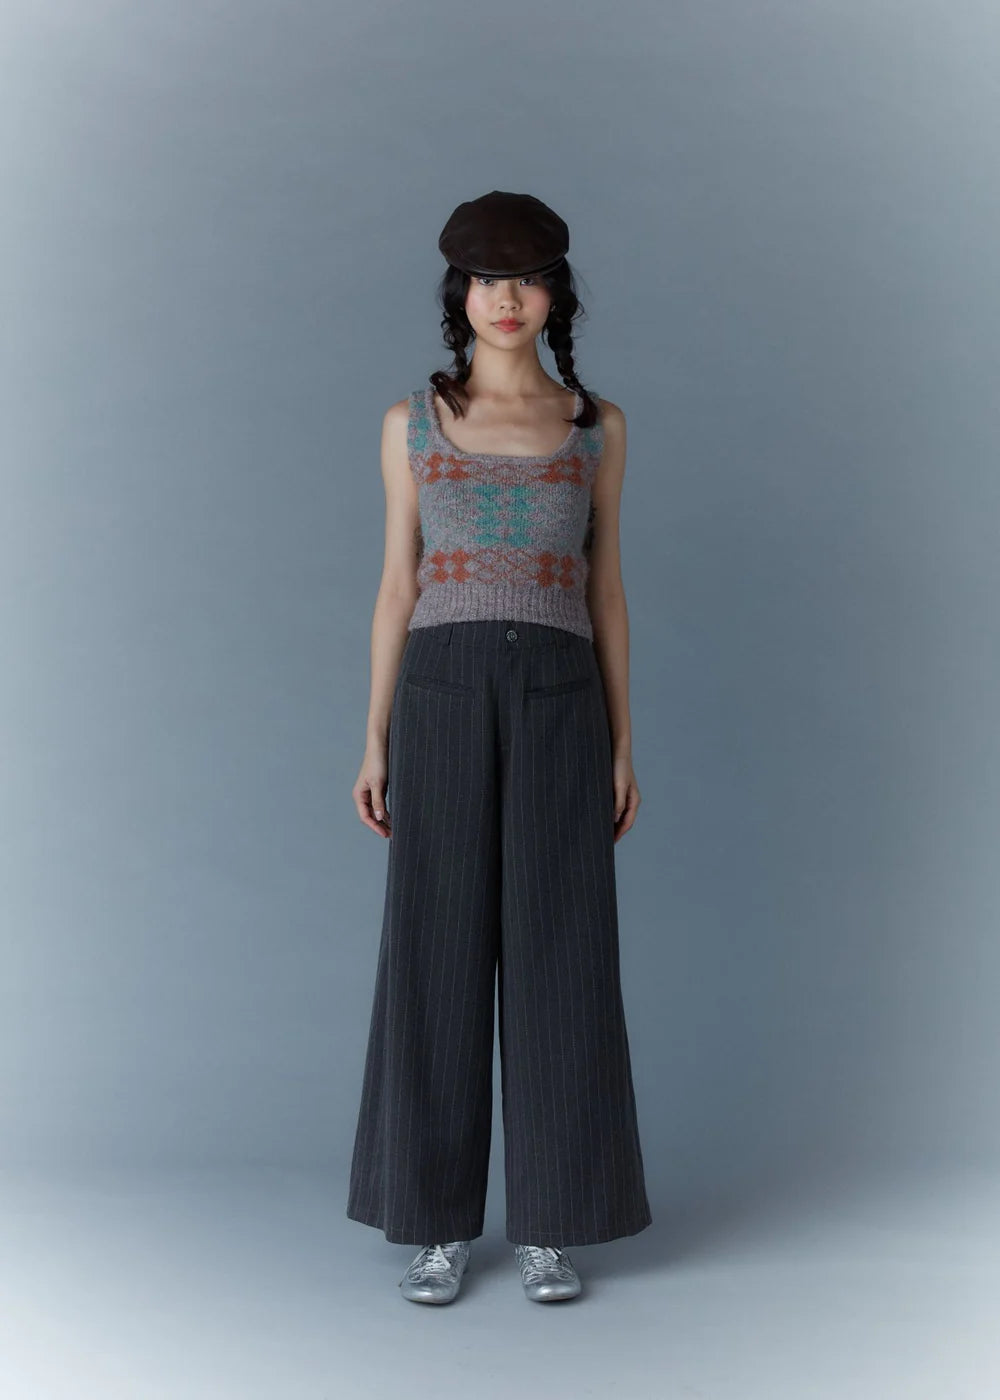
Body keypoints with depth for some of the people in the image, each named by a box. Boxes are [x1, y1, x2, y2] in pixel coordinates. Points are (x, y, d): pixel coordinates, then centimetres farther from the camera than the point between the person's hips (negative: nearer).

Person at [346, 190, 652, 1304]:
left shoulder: (596, 426, 10)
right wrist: (375, 744, 3)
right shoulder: (411, 424, 8)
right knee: (439, 956, 1)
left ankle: (547, 1225, 16)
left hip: (558, 703, 1)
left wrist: (622, 744, 5)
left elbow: (603, 588, 10)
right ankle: (439, 1222, 16)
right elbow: (396, 590, 8)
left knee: (557, 959, 1)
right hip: (444, 700, 0)